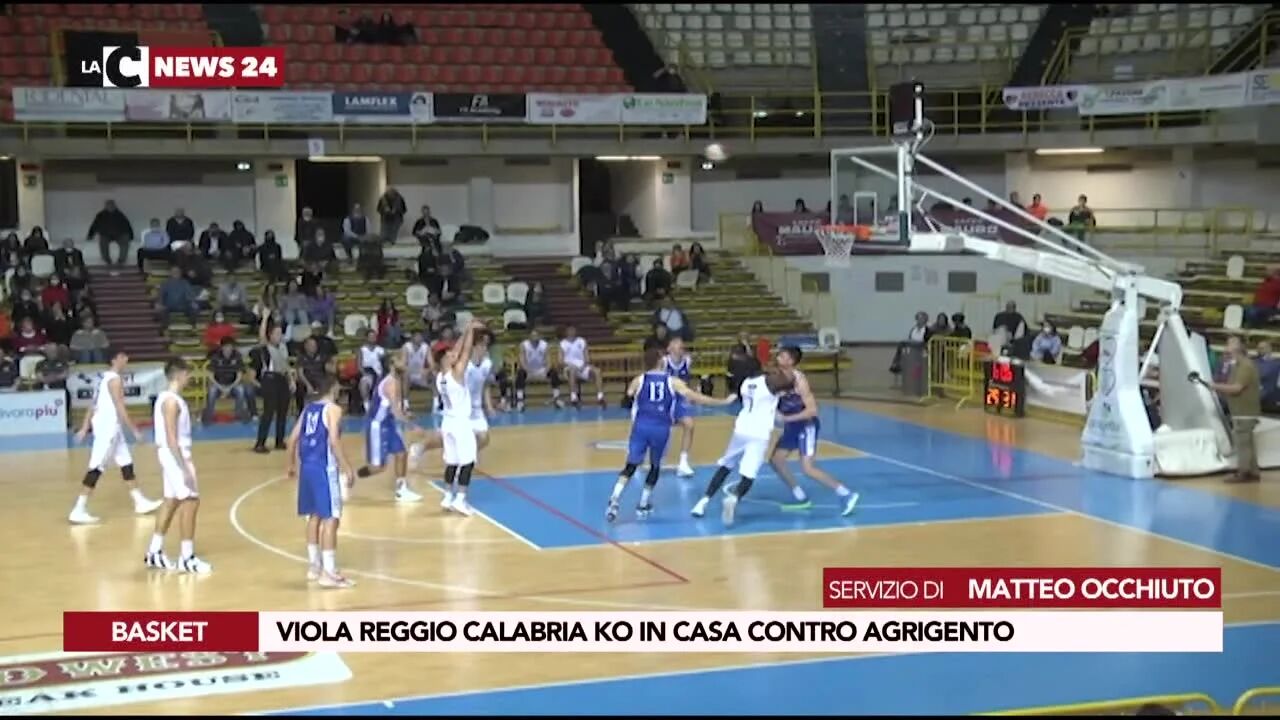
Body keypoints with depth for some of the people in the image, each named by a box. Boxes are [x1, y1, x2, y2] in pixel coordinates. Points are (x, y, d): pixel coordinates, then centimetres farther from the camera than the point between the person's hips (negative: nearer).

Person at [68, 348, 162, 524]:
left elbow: (94, 406, 16)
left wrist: (84, 428, 16)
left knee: (126, 464, 16)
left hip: (110, 427, 10)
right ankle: (78, 511, -8)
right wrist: (134, 430, -15)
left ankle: (140, 503, 25)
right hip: (108, 428, -10)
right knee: (96, 468, -9)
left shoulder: (105, 377, 15)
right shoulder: (115, 379, -15)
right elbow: (120, 408, -20)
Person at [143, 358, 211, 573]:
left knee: (172, 501, 16)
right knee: (190, 501, -7)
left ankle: (155, 553, 23)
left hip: (172, 455, 11)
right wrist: (184, 468, -25)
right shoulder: (172, 401, -19)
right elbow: (171, 438, -24)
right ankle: (187, 558, -3)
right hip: (176, 455, -11)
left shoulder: (166, 397, 13)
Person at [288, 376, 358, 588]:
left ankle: (314, 566, 27)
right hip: (325, 468, -8)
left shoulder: (308, 408, 14)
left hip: (306, 467, 8)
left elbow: (293, 438, 15)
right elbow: (334, 440, -20)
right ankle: (328, 573, -9)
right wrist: (347, 468, -19)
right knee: (331, 518, -6)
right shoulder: (333, 409, -8)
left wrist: (292, 464, 27)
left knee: (315, 516, 19)